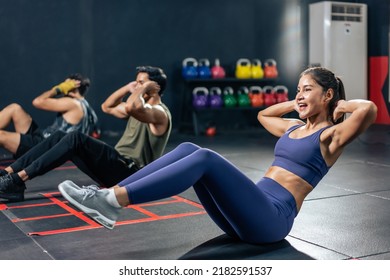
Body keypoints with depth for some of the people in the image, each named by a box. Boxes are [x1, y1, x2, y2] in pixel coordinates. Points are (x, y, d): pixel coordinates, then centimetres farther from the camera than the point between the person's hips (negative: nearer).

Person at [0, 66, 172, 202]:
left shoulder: (159, 113, -11)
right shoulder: (142, 107, 20)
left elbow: (131, 108, -34)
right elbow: (107, 107, 27)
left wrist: (143, 88, -15)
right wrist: (128, 88, 15)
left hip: (130, 172, -9)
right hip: (118, 165, 9)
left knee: (76, 139, -27)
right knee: (59, 137, -3)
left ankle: (18, 180, -29)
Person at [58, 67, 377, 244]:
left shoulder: (330, 136, 2)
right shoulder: (294, 127, 24)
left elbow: (369, 109, -16)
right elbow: (263, 114, 42)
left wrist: (341, 106, 3)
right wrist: (295, 104, 32)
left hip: (272, 218, -8)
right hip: (249, 214, 8)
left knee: (205, 158, -29)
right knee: (188, 149, -12)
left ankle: (112, 202, -36)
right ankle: (109, 195, -23)